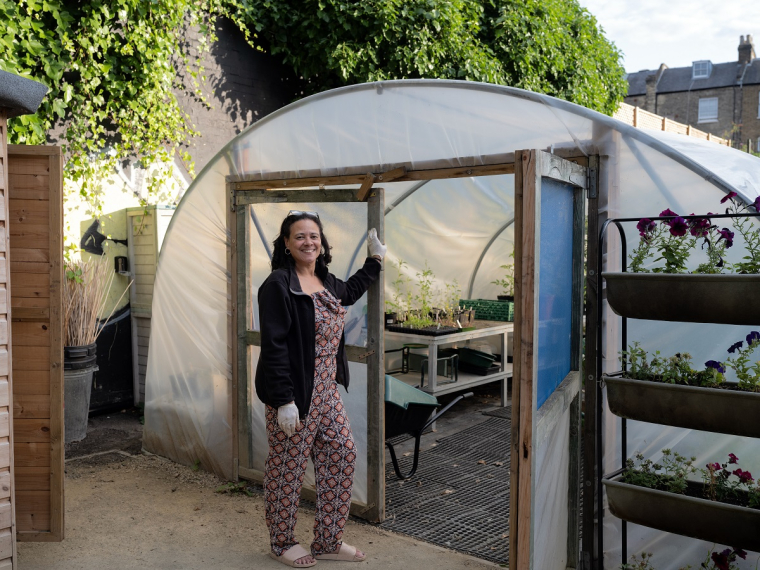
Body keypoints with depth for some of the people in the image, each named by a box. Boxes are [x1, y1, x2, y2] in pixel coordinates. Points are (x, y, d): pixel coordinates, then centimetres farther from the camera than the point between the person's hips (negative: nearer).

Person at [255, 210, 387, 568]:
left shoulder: (326, 282, 10)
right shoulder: (278, 285, -15)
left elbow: (350, 292, 35)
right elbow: (274, 346, -19)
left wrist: (375, 260, 33)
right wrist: (283, 401, -22)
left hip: (327, 390, 8)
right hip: (294, 393, -8)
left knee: (342, 455, 10)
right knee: (287, 466, 6)